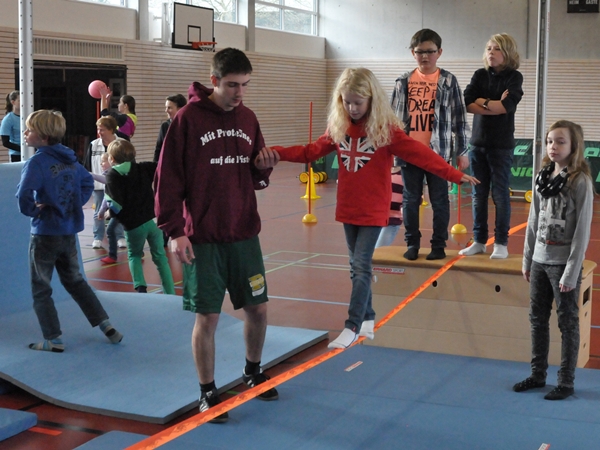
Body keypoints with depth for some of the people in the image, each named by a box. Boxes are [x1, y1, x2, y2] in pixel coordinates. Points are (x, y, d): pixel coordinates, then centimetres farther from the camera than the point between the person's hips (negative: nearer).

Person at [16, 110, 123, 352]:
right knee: (75, 281, 22)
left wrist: (32, 210, -11)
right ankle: (107, 326, 23)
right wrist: (76, 204, 10)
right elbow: (88, 182, 18)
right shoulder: (69, 158, 5)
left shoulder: (36, 162, -18)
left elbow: (23, 196, -30)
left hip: (45, 234, -7)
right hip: (70, 231, 7)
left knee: (40, 289, 8)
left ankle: (54, 339, 12)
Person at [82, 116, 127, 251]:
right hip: (98, 184, 2)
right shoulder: (93, 145, -1)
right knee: (98, 213, 10)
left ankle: (120, 237, 17)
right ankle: (98, 238, 18)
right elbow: (87, 166, 5)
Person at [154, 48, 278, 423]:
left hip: (244, 233, 5)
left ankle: (253, 371, 36)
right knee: (208, 317, 1)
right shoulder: (188, 119, -9)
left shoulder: (248, 118, 7)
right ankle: (208, 392, 18)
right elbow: (168, 179, -9)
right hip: (202, 239, -5)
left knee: (258, 308, 11)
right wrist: (175, 231, -14)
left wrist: (264, 167, -9)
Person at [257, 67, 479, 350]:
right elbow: (312, 151, 3)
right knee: (357, 266, 13)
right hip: (348, 209, 5)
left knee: (361, 266, -9)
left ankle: (352, 327, -6)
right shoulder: (338, 128, 3)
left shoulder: (386, 130, -11)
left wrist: (454, 175, -17)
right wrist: (278, 154, -11)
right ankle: (367, 318, 27)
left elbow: (419, 154, -13)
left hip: (373, 210, -5)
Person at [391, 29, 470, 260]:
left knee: (439, 200, 5)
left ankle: (439, 245, 15)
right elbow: (393, 117, 10)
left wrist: (462, 151, -1)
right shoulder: (404, 82, 6)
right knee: (410, 200, 9)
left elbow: (459, 119, 1)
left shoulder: (448, 81, 0)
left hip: (438, 152, -2)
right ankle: (412, 243, 20)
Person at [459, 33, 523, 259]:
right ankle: (479, 241, 16)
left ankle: (501, 243, 7)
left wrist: (482, 101, -8)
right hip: (478, 142, 4)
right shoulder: (480, 75, 7)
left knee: (500, 194, 0)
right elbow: (467, 103, -7)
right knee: (478, 194, 7)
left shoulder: (514, 77, -2)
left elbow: (507, 105, -18)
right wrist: (495, 106, -15)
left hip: (501, 145, -4)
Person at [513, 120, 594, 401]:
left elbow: (582, 230, -14)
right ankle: (538, 374, 27)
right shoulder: (543, 177, 5)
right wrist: (527, 259, 11)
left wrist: (572, 272, -16)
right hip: (540, 261, 6)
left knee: (567, 322, 4)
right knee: (537, 318, 14)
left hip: (564, 263, -6)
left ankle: (566, 382, 14)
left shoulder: (580, 182, -13)